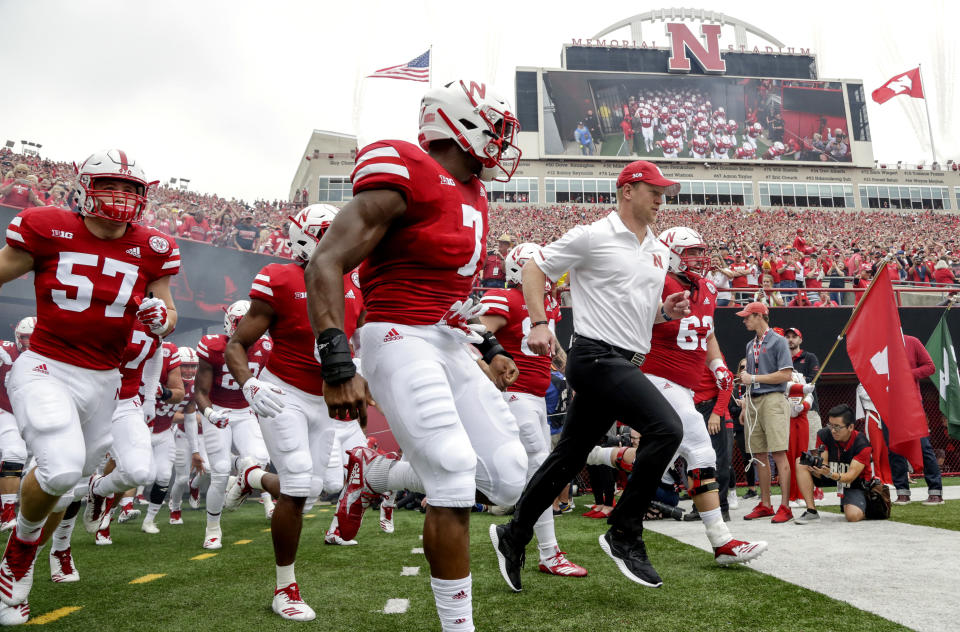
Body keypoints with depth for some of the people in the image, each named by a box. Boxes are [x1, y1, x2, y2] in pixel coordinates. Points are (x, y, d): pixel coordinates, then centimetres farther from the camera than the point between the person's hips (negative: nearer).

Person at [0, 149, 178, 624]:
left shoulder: (151, 250, 2)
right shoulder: (47, 229, -7)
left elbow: (167, 318, 10)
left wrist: (160, 318, -14)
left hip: (102, 381, 4)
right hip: (44, 370, -4)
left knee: (61, 489, 13)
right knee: (62, 467, -25)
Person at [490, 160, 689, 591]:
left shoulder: (659, 251, 17)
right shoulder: (592, 237, -6)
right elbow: (534, 268, -2)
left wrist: (666, 312, 5)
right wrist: (539, 324, -14)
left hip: (627, 363, 8)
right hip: (597, 357, -8)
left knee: (568, 458, 11)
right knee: (666, 428, -21)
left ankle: (513, 536, 25)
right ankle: (624, 534, -8)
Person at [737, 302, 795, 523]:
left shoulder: (777, 341, -2)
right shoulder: (750, 345, 21)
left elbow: (786, 375, -11)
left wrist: (753, 378, -10)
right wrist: (745, 407, 15)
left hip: (773, 401, -8)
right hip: (754, 402, 8)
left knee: (779, 453, -11)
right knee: (759, 455, 7)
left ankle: (785, 506, -10)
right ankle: (765, 504, 13)